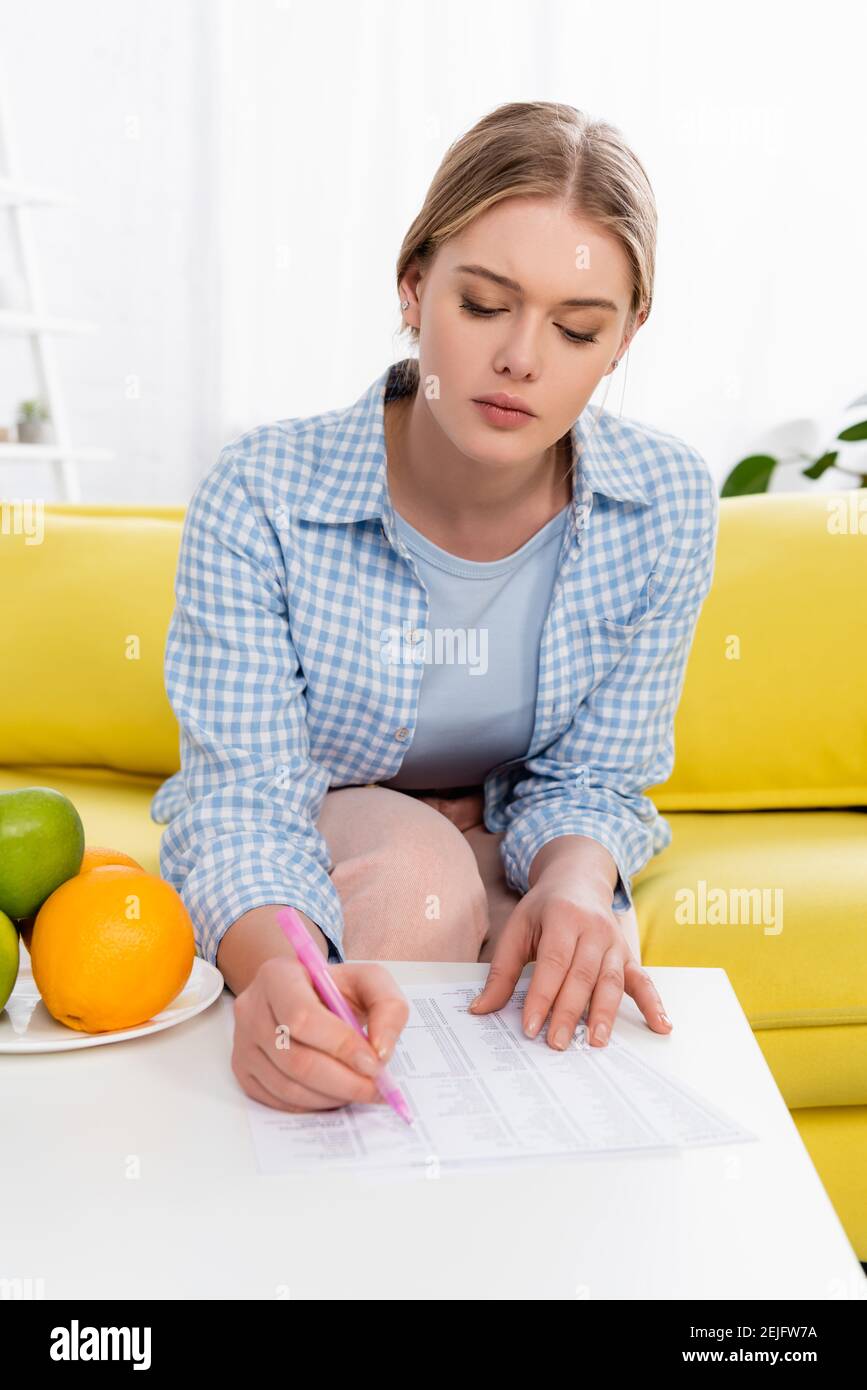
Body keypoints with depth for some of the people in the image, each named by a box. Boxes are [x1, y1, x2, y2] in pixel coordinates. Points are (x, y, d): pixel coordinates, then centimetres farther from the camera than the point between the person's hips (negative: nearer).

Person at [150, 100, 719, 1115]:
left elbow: (593, 778, -9)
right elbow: (242, 798, -29)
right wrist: (277, 969, -53)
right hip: (306, 879, -2)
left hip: (509, 860, 3)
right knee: (411, 857, -34)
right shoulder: (260, 498, -24)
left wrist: (572, 884, -34)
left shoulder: (668, 507, -16)